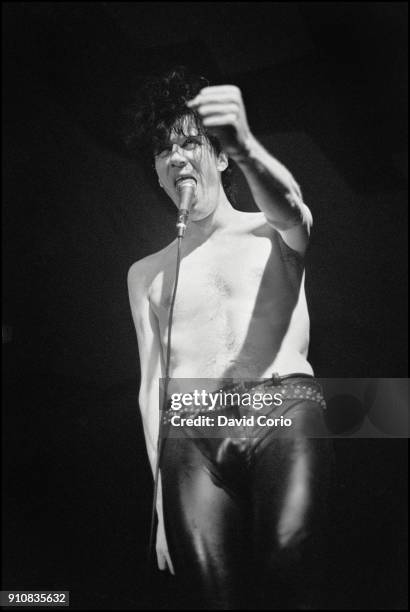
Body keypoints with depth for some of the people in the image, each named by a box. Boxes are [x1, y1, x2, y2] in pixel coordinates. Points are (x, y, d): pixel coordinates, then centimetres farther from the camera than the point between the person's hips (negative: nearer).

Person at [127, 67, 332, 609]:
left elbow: (290, 208, -11)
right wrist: (162, 500, 6)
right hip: (193, 429, 2)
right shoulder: (146, 274, 21)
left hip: (284, 403, -1)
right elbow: (152, 385, 15)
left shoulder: (272, 233, 16)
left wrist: (246, 147, -34)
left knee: (289, 560, -26)